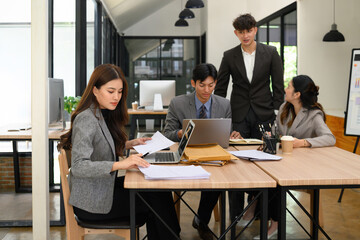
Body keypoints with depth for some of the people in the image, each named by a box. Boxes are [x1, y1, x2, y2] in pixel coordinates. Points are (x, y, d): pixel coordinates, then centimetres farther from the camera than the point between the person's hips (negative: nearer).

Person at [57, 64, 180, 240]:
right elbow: (78, 166, -29)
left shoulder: (105, 114, 9)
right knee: (155, 200, -12)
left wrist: (130, 144, 8)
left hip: (104, 188, 9)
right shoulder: (86, 119, -20)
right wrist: (119, 164, -38)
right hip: (91, 202, -8)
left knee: (160, 190, -6)